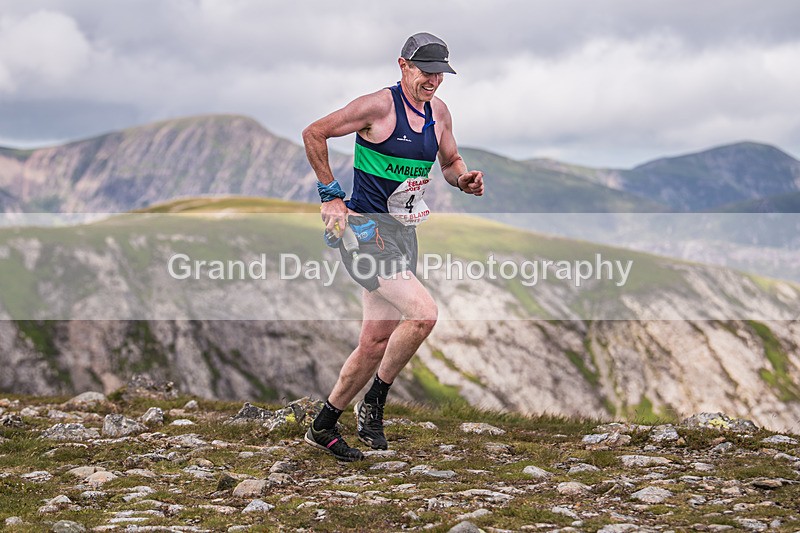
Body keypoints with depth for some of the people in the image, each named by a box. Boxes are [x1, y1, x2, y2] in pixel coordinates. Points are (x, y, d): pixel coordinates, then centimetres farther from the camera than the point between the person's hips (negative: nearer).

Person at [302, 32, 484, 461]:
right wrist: (330, 195, -11)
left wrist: (465, 180, 1)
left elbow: (450, 161, 24)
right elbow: (313, 134, -10)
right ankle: (374, 401, -4)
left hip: (404, 233, 8)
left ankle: (322, 426, 22)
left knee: (377, 342, 9)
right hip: (365, 228, -8)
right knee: (423, 313, -23)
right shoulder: (379, 106, -13)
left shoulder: (438, 112, 9)